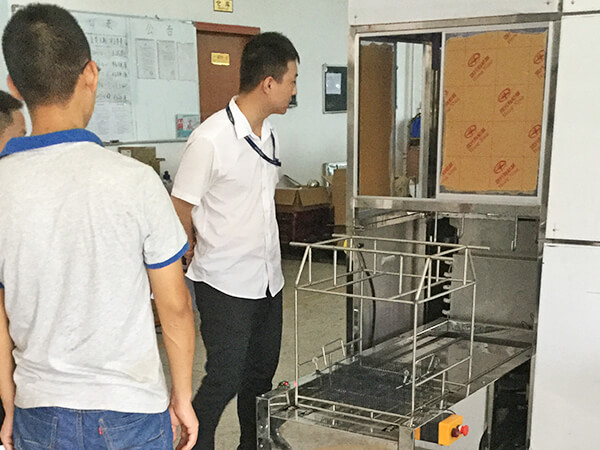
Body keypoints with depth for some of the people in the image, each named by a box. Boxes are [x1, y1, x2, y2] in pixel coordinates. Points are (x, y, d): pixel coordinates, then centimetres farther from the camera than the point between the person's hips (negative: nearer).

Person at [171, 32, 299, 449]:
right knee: (224, 380, -1)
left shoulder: (269, 133, 7)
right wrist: (201, 257, -1)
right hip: (226, 284, -7)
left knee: (261, 375, 17)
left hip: (268, 279, 8)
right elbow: (180, 210, -12)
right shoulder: (210, 139, -19)